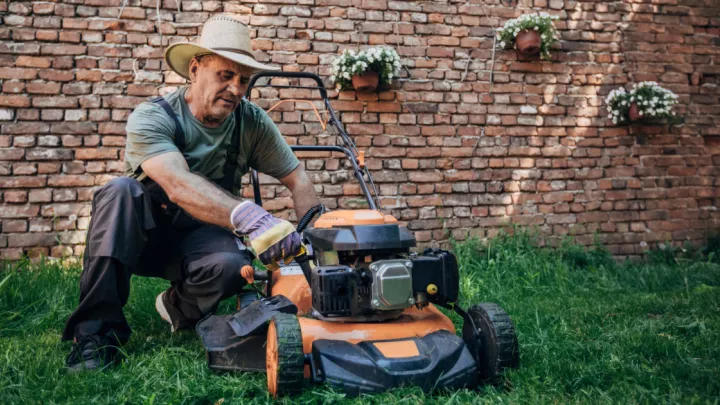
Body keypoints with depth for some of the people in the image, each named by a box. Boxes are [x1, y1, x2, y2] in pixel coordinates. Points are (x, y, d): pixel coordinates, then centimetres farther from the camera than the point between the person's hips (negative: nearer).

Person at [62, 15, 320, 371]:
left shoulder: (252, 123, -9)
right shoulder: (152, 117, -21)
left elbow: (299, 182, -5)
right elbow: (179, 185, -39)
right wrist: (246, 215, -56)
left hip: (200, 237, 2)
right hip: (142, 236, -1)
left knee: (233, 264, -33)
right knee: (121, 190, -33)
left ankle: (178, 308, 2)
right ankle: (97, 330, -23)